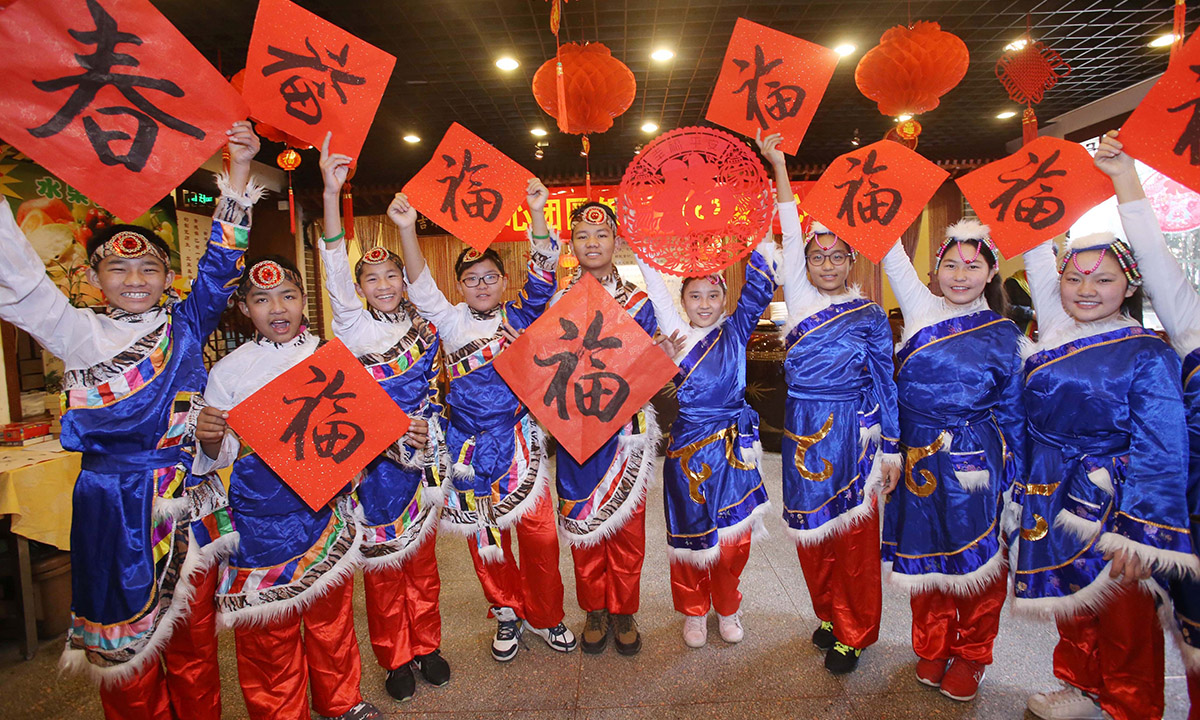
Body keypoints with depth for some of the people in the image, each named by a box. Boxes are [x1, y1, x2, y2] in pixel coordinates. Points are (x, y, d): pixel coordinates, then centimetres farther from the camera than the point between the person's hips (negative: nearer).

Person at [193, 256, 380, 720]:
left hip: (326, 506, 2)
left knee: (332, 612, 17)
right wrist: (210, 440, -21)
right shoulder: (228, 371, -2)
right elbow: (220, 456, 1)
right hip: (261, 517, -1)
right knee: (268, 628, 10)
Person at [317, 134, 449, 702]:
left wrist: (427, 437, 2)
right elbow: (334, 264, -15)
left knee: (421, 556, 12)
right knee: (381, 560, 7)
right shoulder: (353, 323, -2)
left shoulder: (424, 330, 7)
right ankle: (395, 658, 23)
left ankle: (427, 646, 29)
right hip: (370, 458, -2)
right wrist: (332, 189, -24)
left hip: (419, 454, 3)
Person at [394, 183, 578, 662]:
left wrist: (537, 213, -17)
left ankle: (544, 615, 27)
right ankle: (507, 614, 33)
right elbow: (421, 288, -8)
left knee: (538, 532, 5)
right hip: (472, 446, 1)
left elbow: (542, 276, -7)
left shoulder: (520, 316, 5)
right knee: (486, 537, 11)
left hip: (520, 440, 0)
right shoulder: (451, 321, 6)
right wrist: (407, 230, -21)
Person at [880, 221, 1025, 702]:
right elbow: (893, 256, -1)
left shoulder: (1004, 335, 0)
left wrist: (1013, 478, 4)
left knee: (977, 558, 9)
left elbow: (1012, 413, 4)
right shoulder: (921, 309, 2)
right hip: (918, 459, 1)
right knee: (924, 551, 13)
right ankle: (931, 647, 35)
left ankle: (970, 654, 33)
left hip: (974, 464, -1)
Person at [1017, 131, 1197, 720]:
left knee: (1123, 616, 12)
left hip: (1112, 504, -5)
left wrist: (1139, 537, -20)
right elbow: (1036, 254, 9)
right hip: (1052, 495, 5)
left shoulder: (1149, 355, -12)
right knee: (1071, 602, 20)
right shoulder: (1057, 330, 1)